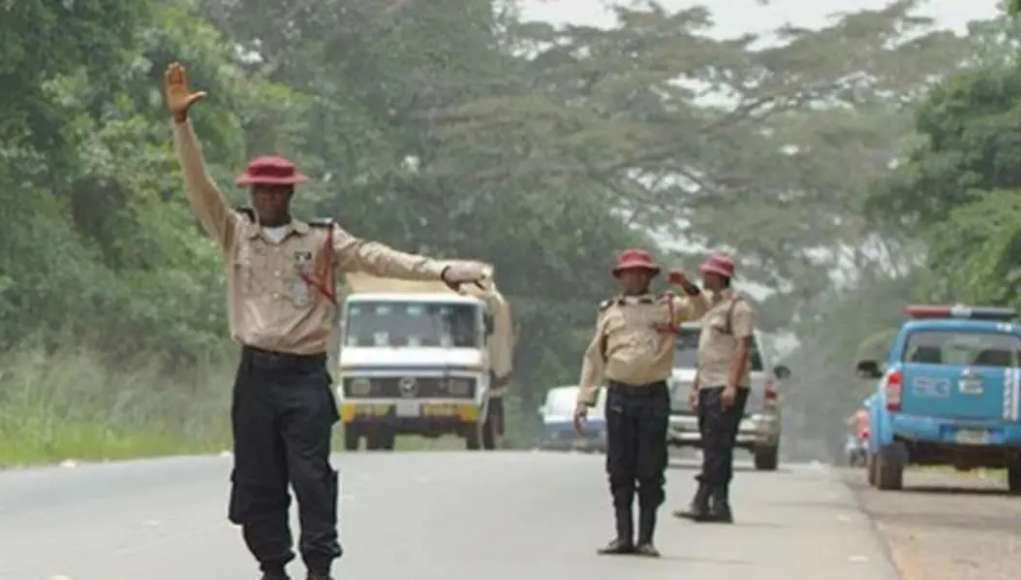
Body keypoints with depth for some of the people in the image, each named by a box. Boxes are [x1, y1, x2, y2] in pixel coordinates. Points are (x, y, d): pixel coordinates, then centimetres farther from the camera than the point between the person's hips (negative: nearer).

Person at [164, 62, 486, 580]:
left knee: (311, 474, -8)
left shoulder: (323, 241, 4)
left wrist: (439, 270, -19)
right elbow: (199, 186, 3)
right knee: (257, 478, 3)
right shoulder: (235, 234, 9)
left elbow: (377, 258, -6)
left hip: (305, 376, -2)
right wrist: (181, 122, -7)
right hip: (256, 374, 2)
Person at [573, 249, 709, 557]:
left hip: (654, 396, -2)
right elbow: (594, 358, 14)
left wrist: (688, 287, -22)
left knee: (651, 471, -1)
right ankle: (624, 537, 8)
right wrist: (584, 400, 8)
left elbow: (700, 309, -4)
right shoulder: (609, 312, 14)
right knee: (619, 470, 2)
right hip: (619, 396, 2)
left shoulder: (667, 307, 10)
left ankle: (646, 538, 4)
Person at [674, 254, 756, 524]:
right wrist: (696, 385, 22)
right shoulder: (712, 305, 21)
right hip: (709, 386, 9)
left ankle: (703, 502, -17)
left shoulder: (737, 306, -8)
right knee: (713, 448, 5)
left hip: (726, 387, -9)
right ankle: (718, 506, 5)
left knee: (717, 447, -12)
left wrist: (732, 385, -22)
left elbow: (743, 347, -15)